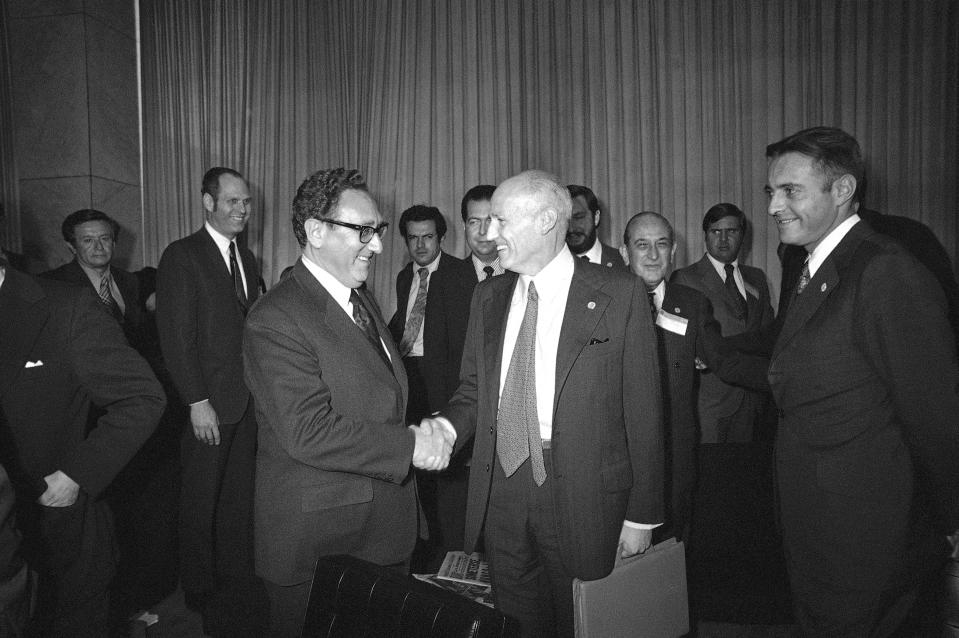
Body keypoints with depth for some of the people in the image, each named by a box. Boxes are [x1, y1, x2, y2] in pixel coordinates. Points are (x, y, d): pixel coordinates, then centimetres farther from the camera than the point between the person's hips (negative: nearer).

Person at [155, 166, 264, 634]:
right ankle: (202, 593, 26)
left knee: (240, 500, 14)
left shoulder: (246, 258, 13)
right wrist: (197, 403, -15)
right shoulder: (181, 257, -8)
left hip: (248, 402, 6)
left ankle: (237, 585, 28)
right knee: (200, 503, 9)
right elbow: (176, 336, -12)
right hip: (208, 404, -5)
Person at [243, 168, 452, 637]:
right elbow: (310, 432, -26)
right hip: (316, 540, -8)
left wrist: (423, 431, 0)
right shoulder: (276, 320, -20)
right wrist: (410, 446, -21)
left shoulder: (361, 299, 10)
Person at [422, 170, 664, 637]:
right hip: (499, 488, 4)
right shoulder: (488, 297, 7)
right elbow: (474, 389, 12)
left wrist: (642, 515, -6)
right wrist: (446, 425, -10)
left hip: (581, 494, -4)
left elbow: (642, 410, -7)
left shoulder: (619, 294, -7)